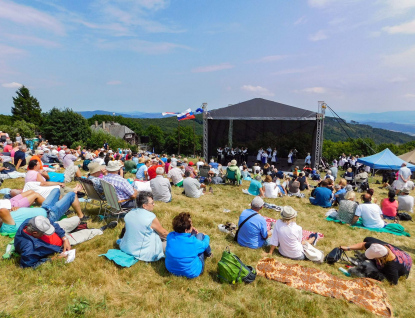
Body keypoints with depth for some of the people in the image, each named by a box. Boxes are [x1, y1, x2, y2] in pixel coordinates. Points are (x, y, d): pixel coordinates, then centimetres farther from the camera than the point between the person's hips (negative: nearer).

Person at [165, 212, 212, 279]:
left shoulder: (170, 236, -19)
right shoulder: (193, 242, -30)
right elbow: (204, 245, -4)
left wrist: (191, 233, 3)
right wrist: (206, 237, 16)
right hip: (192, 273, -4)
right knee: (200, 235, 2)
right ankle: (208, 253, 33)